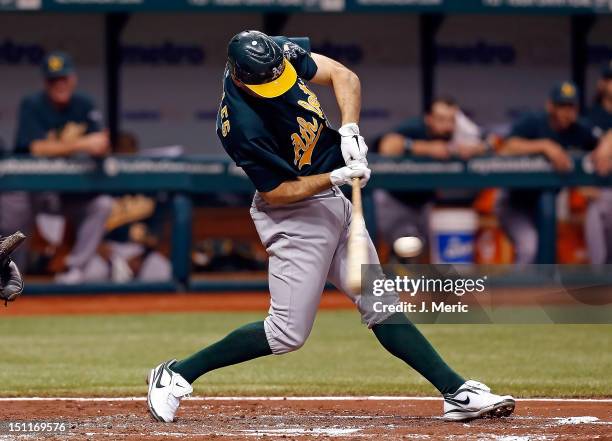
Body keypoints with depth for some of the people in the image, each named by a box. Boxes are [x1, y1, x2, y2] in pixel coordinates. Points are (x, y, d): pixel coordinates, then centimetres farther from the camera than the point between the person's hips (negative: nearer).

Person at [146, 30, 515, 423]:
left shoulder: (281, 53, -9)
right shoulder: (242, 126, -29)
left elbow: (343, 76, 0)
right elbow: (275, 192, -21)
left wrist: (349, 130, -16)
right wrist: (336, 177, -28)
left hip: (330, 200, 8)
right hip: (292, 214, -8)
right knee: (288, 334, -9)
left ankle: (457, 392, 11)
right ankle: (176, 376, 1)